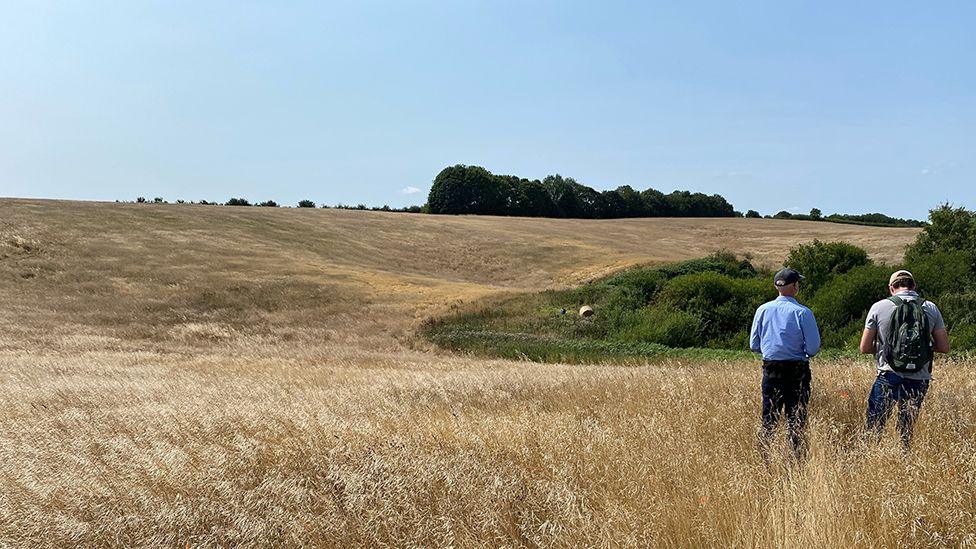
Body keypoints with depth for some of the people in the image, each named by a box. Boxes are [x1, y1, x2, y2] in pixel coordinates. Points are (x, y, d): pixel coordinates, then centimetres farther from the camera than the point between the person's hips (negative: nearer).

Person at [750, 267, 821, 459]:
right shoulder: (802, 312, -10)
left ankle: (765, 460, 9)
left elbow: (754, 345, 5)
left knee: (768, 420, 9)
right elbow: (813, 346, -10)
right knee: (796, 421, 4)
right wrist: (803, 353, 10)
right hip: (797, 371, -3)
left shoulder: (763, 310, 0)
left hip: (770, 370, 3)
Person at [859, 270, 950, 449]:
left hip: (889, 377, -2)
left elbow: (865, 348, 0)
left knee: (874, 426, 3)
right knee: (907, 429, 14)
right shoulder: (931, 309, 4)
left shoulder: (879, 307, -1)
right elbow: (944, 347, 5)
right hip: (919, 380, 3)